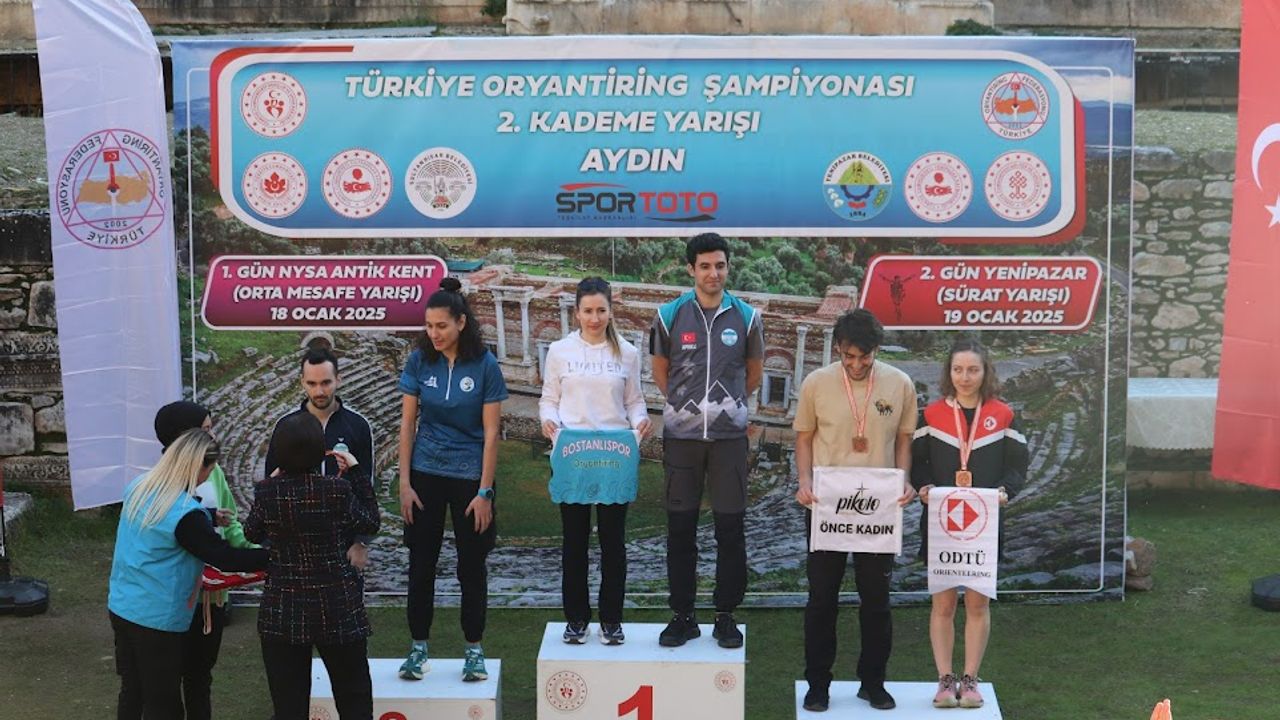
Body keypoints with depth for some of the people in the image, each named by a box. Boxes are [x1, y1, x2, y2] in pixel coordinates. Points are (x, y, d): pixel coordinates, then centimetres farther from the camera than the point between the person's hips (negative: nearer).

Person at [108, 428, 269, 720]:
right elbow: (224, 557, -19)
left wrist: (209, 518, 15)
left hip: (121, 607, 7)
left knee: (132, 692, 18)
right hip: (158, 619, -7)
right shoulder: (186, 514, -23)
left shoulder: (138, 487, 0)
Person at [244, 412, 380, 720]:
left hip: (282, 614, 1)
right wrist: (356, 473, 8)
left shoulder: (267, 492, -9)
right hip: (338, 612, -1)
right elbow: (369, 524, 3)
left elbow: (252, 533, 10)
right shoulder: (336, 490, -14)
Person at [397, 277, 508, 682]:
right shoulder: (419, 361, -3)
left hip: (470, 476, -2)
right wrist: (405, 482, -4)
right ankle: (418, 648, 16)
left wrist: (485, 492, -12)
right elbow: (407, 423, 1)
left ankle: (474, 650, 16)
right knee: (421, 563, 5)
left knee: (472, 566, 5)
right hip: (426, 473, 2)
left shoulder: (484, 365, -10)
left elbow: (491, 432, -9)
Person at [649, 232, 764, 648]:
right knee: (680, 527, 4)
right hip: (681, 435, 0)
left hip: (729, 436, 0)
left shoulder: (746, 317, 1)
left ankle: (726, 616, 12)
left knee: (730, 527, 2)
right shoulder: (670, 316, 0)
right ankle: (682, 615, 14)